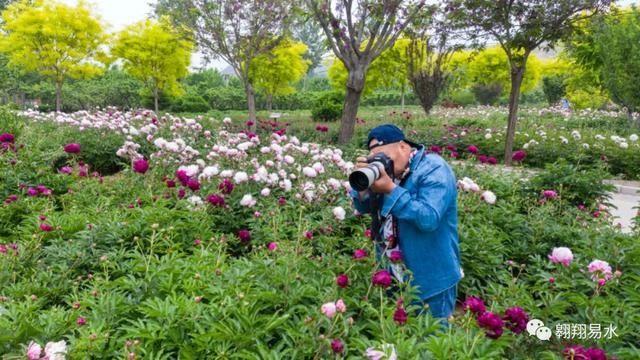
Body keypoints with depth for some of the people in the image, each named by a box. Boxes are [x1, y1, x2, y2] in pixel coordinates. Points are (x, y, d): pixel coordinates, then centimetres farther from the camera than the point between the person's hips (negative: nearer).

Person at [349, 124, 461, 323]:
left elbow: (429, 219, -31)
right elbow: (363, 208, 6)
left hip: (432, 279, -7)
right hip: (395, 275, 7)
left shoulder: (434, 170, -19)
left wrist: (391, 190, -30)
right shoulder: (387, 169, 4)